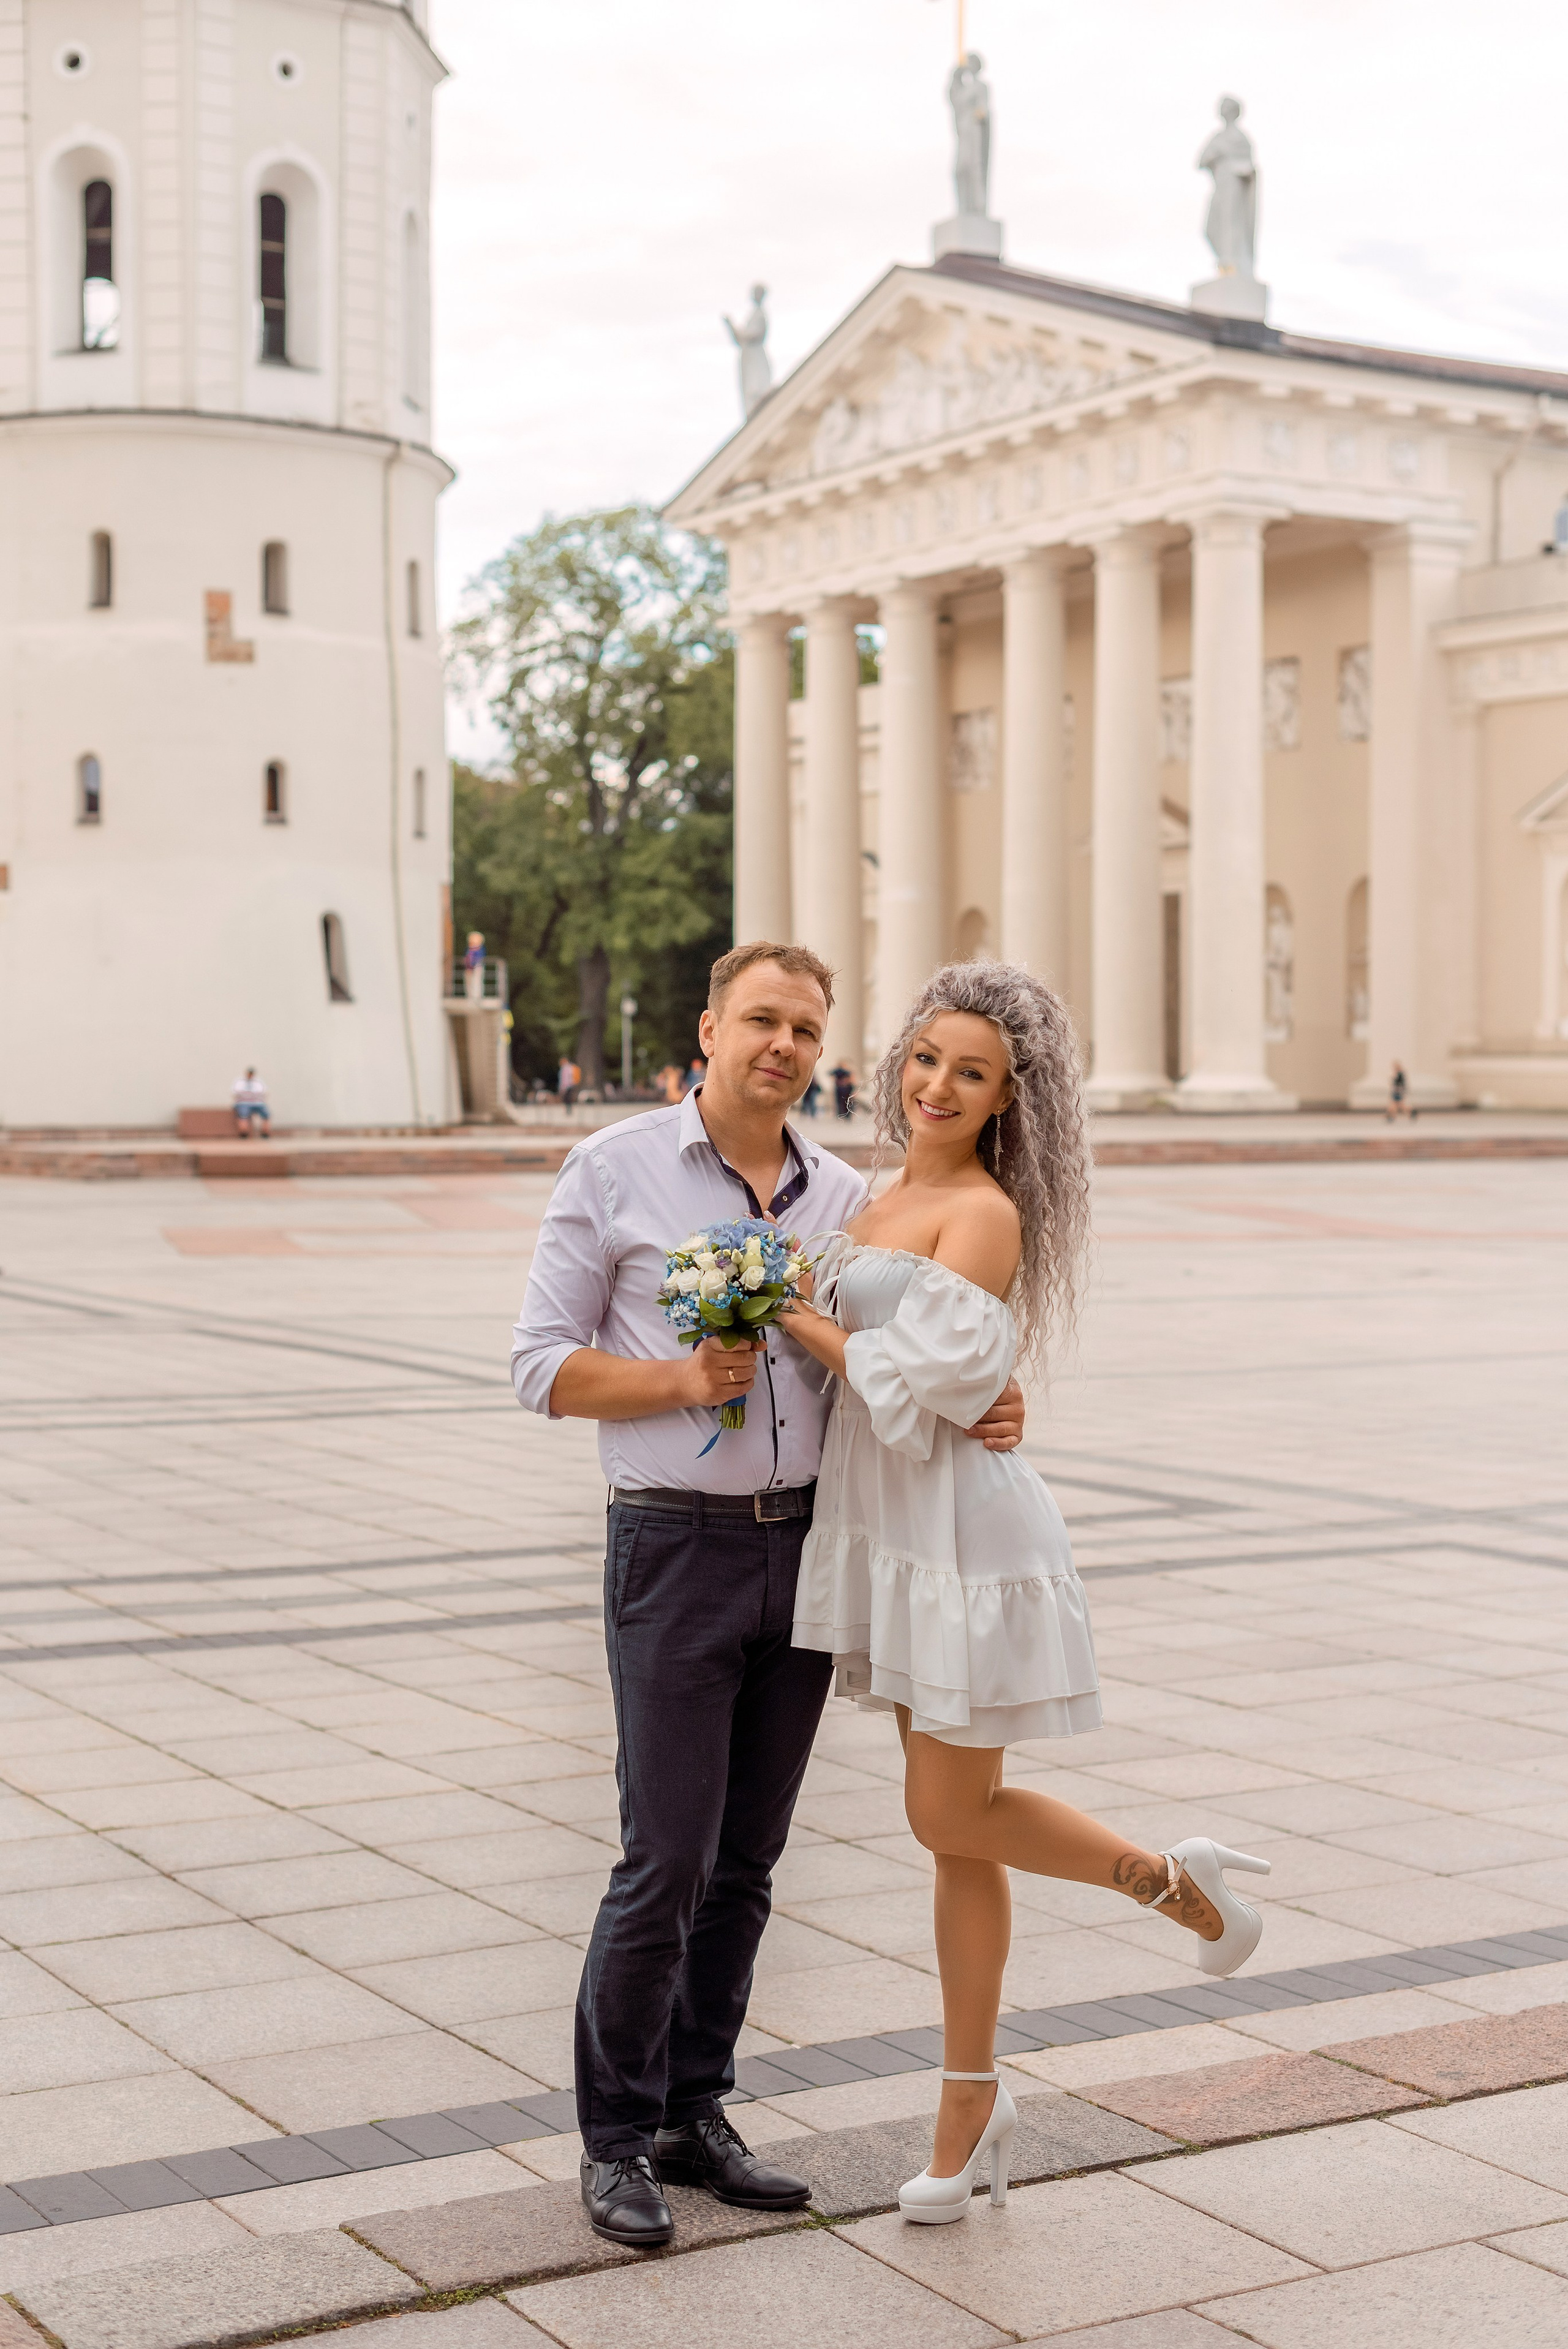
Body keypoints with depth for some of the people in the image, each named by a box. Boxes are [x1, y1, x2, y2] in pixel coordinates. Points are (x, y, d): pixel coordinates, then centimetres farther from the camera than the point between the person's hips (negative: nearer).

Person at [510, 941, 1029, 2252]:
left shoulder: (843, 1198, 9)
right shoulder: (616, 1172, -3)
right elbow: (543, 1368, -4)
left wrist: (994, 1406, -11)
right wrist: (681, 1380, -20)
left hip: (805, 1545, 5)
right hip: (675, 1551, -4)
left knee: (746, 1862, 10)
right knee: (666, 1862, -5)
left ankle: (696, 2115, 23)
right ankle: (617, 2141, 11)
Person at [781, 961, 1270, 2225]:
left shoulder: (983, 1214, -14)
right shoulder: (882, 1201, 12)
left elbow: (918, 1384, -20)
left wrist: (807, 1321, -9)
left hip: (964, 1536, -8)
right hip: (887, 1535, 8)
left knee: (953, 1817, -2)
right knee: (952, 1819, 12)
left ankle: (1179, 1883, 21)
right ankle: (970, 2109, 20)